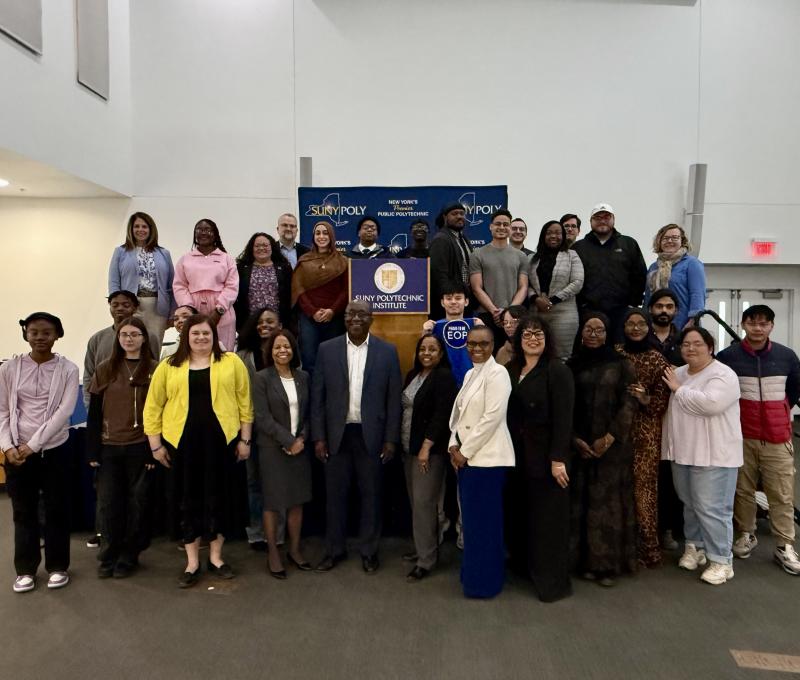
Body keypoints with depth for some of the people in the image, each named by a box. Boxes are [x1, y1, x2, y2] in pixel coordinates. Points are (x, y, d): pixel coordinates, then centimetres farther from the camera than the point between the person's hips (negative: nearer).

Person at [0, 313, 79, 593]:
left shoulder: (68, 370, -6)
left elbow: (64, 412, -12)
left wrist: (33, 445, -14)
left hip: (54, 449, -1)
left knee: (56, 509, 7)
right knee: (24, 511, 11)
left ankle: (57, 566, 22)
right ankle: (25, 569, 26)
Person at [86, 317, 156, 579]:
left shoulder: (154, 370, -2)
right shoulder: (105, 370, 5)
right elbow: (94, 413, 5)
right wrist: (92, 450, 0)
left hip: (140, 447, -2)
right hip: (109, 447, 2)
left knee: (137, 503, 7)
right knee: (108, 504, 7)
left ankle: (129, 557, 22)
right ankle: (109, 557, 23)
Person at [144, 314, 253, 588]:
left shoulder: (232, 362, 3)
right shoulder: (168, 366, 5)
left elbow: (245, 403, 4)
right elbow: (153, 407, 7)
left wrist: (245, 439, 2)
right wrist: (156, 444, 4)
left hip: (222, 442, 0)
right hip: (183, 443, 1)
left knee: (221, 499, 8)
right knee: (189, 501, 9)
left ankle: (215, 556, 26)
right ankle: (192, 562, 23)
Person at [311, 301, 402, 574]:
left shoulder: (387, 351, -1)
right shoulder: (327, 350, 1)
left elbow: (393, 399, 0)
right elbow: (317, 397, 1)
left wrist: (391, 439, -4)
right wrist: (318, 437, -3)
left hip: (371, 435, -1)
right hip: (336, 435, 1)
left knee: (371, 494, 10)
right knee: (335, 494, 11)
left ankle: (369, 550, 27)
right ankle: (335, 549, 28)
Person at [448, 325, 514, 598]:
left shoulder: (497, 373, -11)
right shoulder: (470, 374, 15)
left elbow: (492, 417, -18)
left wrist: (465, 451, -13)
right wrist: (454, 445, 1)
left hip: (486, 457, -8)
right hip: (466, 457, 8)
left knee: (483, 521, 1)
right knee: (470, 519, 15)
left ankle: (484, 580, 15)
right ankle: (473, 572, 28)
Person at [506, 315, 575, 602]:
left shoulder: (557, 370, -10)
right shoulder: (512, 370, 9)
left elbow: (563, 417, -15)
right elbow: (509, 414, 9)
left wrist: (558, 459, -19)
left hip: (545, 454, -6)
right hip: (518, 454, 6)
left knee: (548, 517, 3)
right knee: (521, 512, 15)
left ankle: (553, 582, 16)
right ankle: (525, 564, 33)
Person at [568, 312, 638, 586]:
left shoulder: (620, 364, 1)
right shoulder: (572, 365, 7)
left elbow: (629, 404, -4)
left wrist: (609, 438, -11)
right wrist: (576, 440, -6)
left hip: (613, 445, -2)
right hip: (580, 445, 2)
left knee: (609, 502, 1)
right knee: (583, 503, 4)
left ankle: (609, 563, 10)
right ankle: (587, 561, 13)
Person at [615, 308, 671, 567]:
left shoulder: (657, 359, 3)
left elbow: (663, 399, 0)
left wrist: (645, 399, -19)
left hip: (646, 431, -2)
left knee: (643, 486, -2)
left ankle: (647, 547, 10)